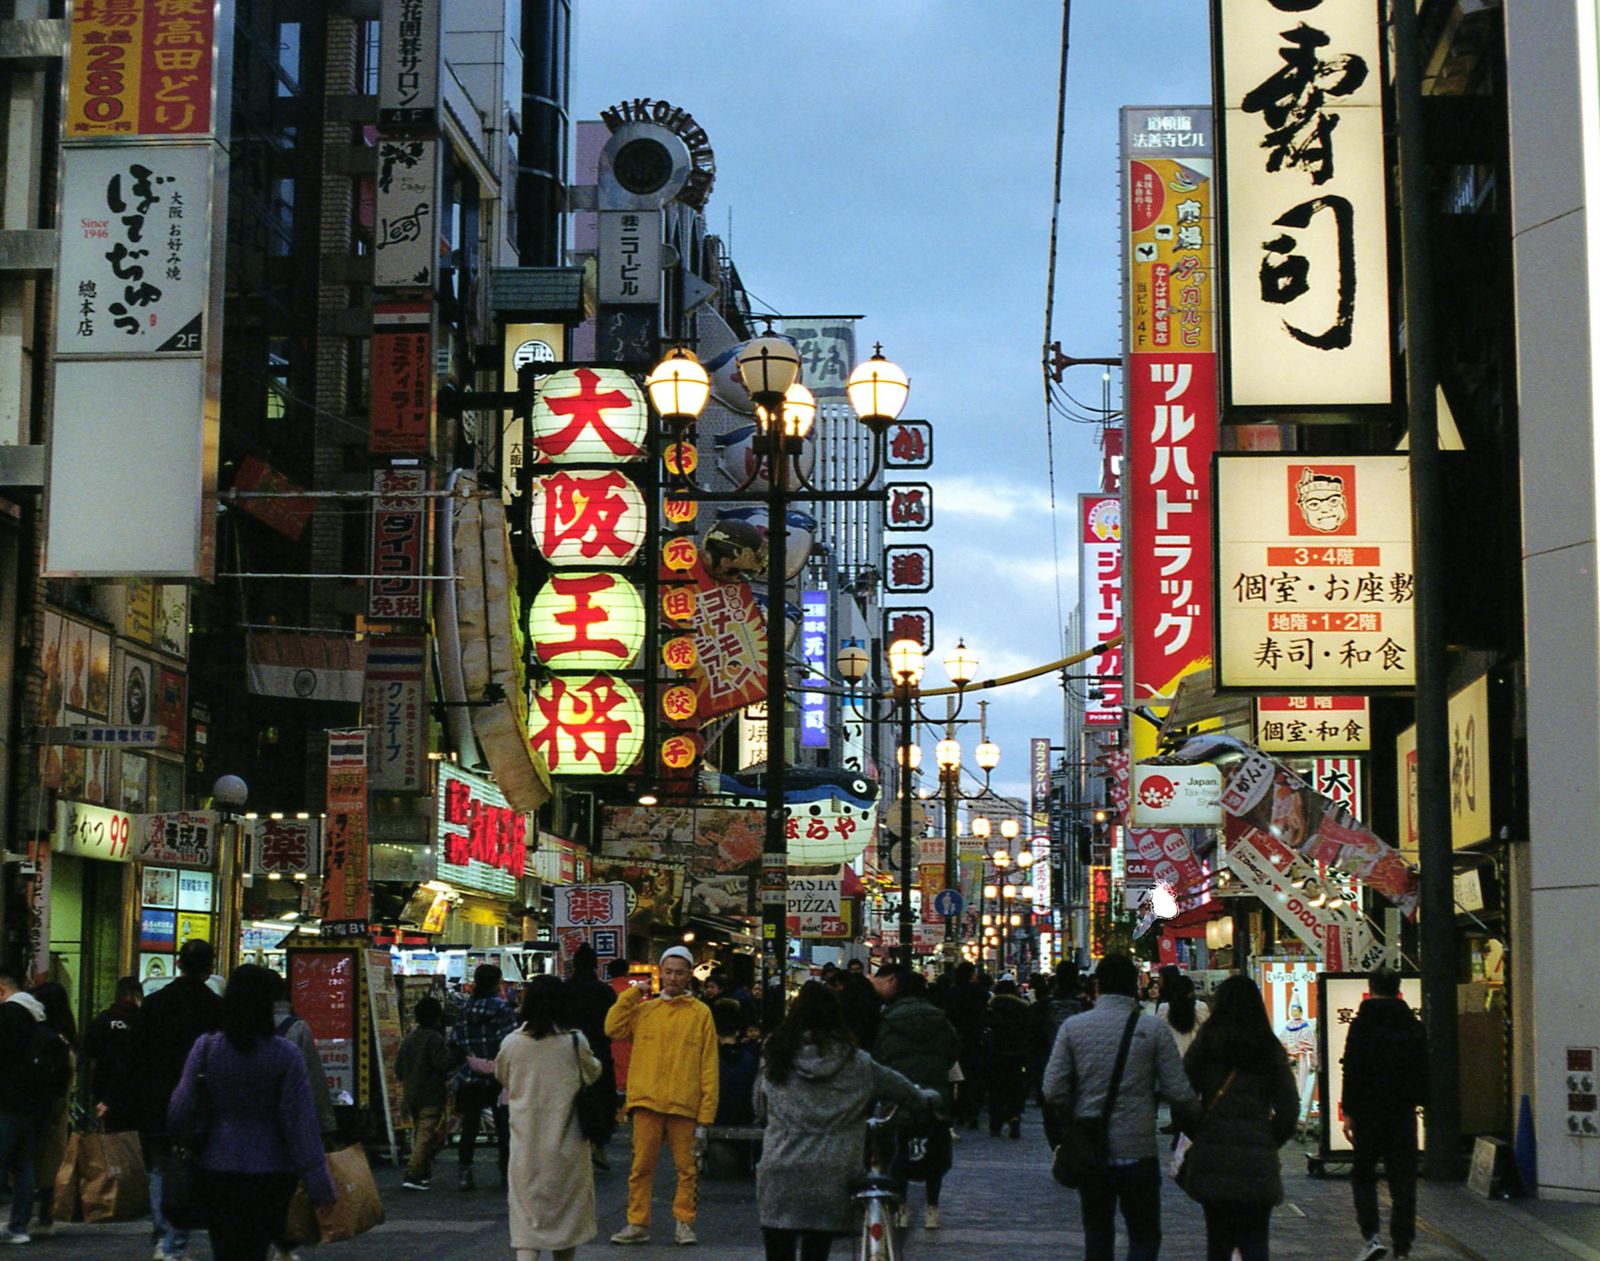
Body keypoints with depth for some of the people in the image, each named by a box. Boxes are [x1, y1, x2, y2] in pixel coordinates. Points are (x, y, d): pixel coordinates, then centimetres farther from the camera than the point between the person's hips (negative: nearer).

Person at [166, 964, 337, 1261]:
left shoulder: (205, 1048, -6)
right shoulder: (286, 1055, -10)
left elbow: (181, 1113, -3)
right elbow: (302, 1124, -10)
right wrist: (320, 1188, -5)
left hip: (216, 1171, 1)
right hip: (271, 1174, -1)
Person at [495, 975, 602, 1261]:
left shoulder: (512, 1043, -7)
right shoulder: (574, 1041, -9)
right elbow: (592, 1074, 8)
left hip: (526, 1139, 0)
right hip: (566, 1140, 0)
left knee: (526, 1208, 0)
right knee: (566, 1204, 17)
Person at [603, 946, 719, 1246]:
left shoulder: (700, 1013, 4)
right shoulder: (644, 1009, 11)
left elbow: (709, 1066, 2)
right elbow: (613, 1029, -2)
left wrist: (706, 1113, -3)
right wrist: (631, 994, -3)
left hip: (685, 1105, -1)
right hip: (647, 1102, 2)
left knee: (687, 1168, 4)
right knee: (642, 1166, 4)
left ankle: (684, 1222, 14)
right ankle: (637, 1224, 11)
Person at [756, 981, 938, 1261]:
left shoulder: (774, 1059, 3)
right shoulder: (857, 1064, 3)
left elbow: (760, 1109, 17)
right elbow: (908, 1093, 16)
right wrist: (931, 1098, 37)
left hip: (779, 1179, 0)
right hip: (830, 1181, 0)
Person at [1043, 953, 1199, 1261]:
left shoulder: (1073, 1027, -2)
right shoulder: (1153, 1029, -7)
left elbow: (1053, 1091, -5)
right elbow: (1179, 1093, -9)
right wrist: (1191, 1113, 13)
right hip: (1137, 1152, -2)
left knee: (1097, 1236, 14)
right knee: (1145, 1236, 9)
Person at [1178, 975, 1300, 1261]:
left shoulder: (1205, 1044, 0)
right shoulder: (1269, 1049, 2)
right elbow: (1289, 1107, 0)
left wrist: (1198, 1134, 10)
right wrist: (1270, 1141, 12)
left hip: (1211, 1162, 1)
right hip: (1257, 1164, 0)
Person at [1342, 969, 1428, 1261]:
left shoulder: (1362, 1024, -6)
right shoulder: (1414, 1026, 7)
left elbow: (1352, 1071, -9)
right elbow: (1423, 1070, 11)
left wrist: (1348, 1111, -6)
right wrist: (1419, 1101, 19)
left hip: (1369, 1109, -3)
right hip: (1403, 1110, 3)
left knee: (1363, 1174, 9)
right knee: (1403, 1177, 6)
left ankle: (1371, 1235, -6)